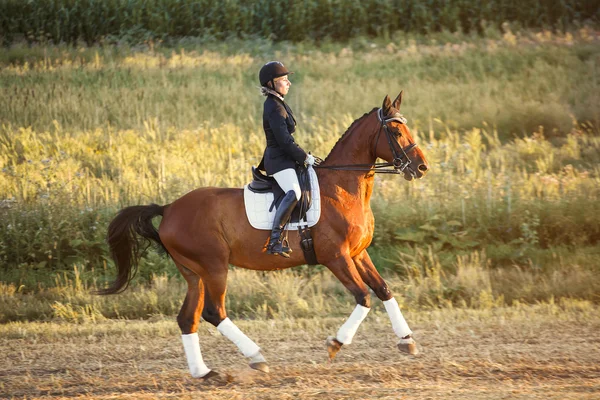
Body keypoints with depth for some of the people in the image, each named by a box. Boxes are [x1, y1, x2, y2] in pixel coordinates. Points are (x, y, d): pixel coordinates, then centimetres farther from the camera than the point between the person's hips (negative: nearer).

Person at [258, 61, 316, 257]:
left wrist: (303, 156, 18)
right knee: (293, 192, -33)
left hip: (283, 158, 11)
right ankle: (274, 240, -37)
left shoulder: (278, 104, 14)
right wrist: (305, 158, -14)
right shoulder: (275, 109, -18)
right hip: (279, 161, -11)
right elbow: (284, 141, -23)